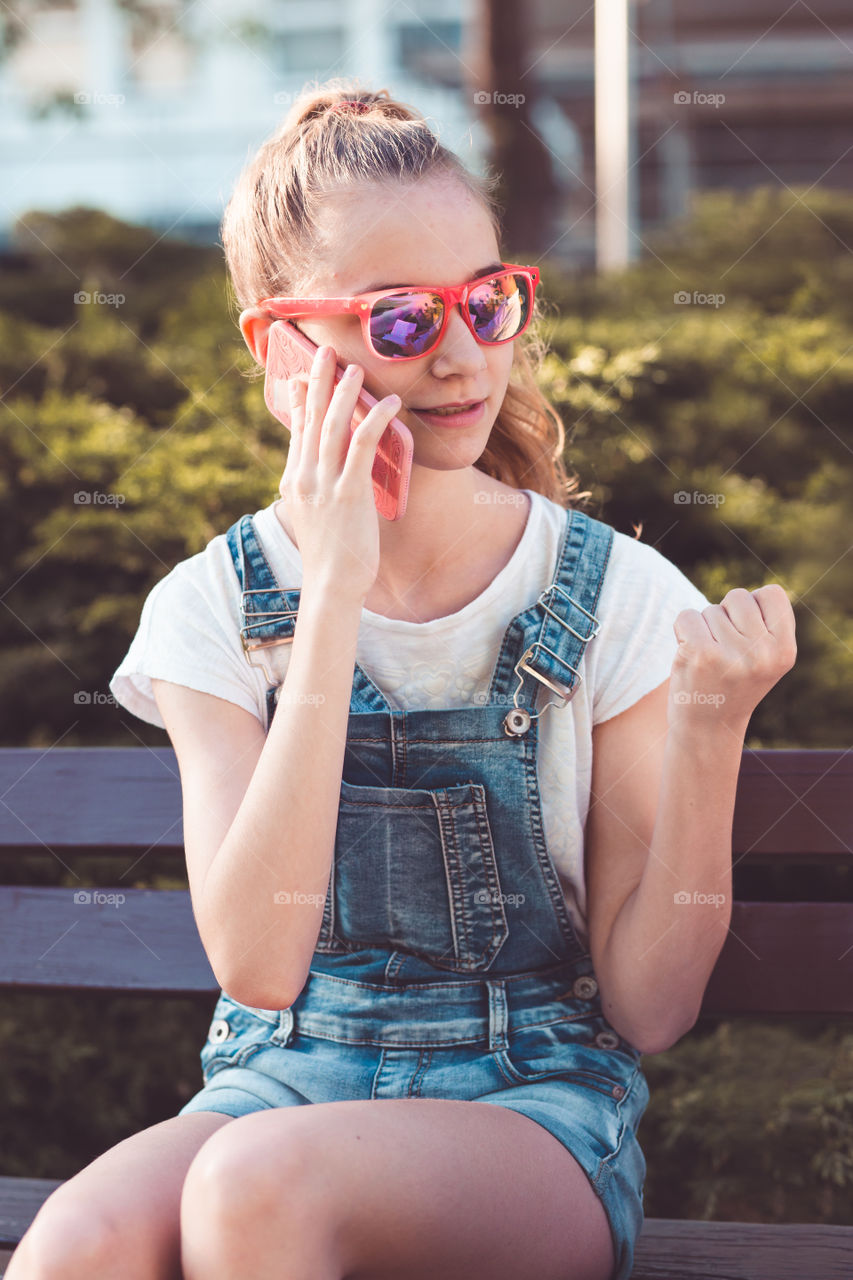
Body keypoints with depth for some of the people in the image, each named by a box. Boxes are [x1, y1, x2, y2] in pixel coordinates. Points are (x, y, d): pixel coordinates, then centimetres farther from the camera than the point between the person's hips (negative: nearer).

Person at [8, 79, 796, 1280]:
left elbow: (650, 1007, -3)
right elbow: (256, 964, -16)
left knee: (261, 1181, -34)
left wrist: (707, 732, -18)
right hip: (284, 1079, 1)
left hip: (537, 1112, 0)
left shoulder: (613, 596, -3)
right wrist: (334, 599, -19)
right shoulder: (215, 608, 0)